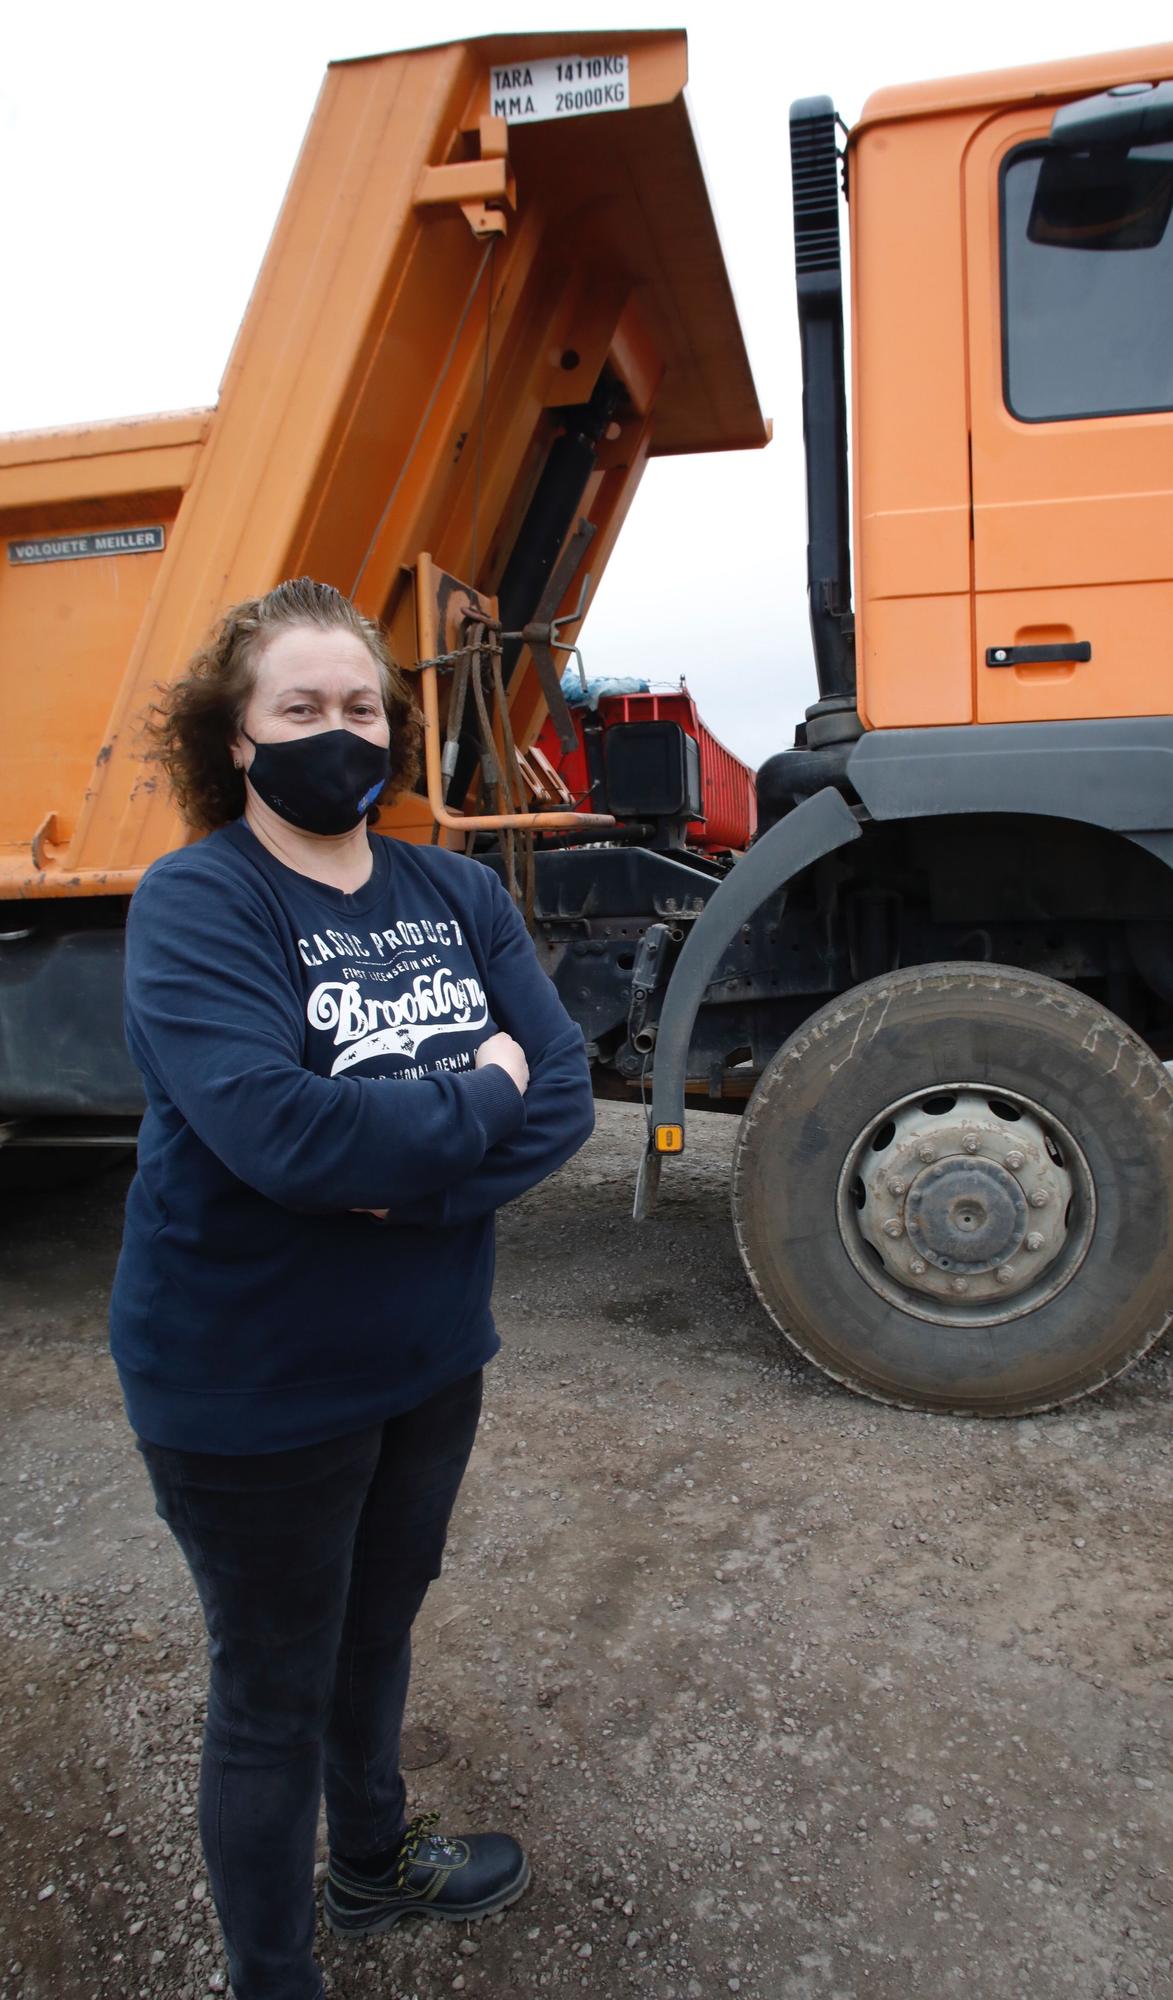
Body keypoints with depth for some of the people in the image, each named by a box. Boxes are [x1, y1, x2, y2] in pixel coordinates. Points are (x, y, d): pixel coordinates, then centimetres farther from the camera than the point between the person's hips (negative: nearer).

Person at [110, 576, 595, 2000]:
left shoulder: (456, 895, 0)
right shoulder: (194, 906, -17)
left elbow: (561, 1095, -8)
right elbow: (276, 1127, -32)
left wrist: (401, 1178, -23)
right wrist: (478, 1096, -19)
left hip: (429, 1359, 6)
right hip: (251, 1390, -5)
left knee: (376, 1632, 28)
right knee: (273, 1696, 15)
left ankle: (373, 1866, 56)